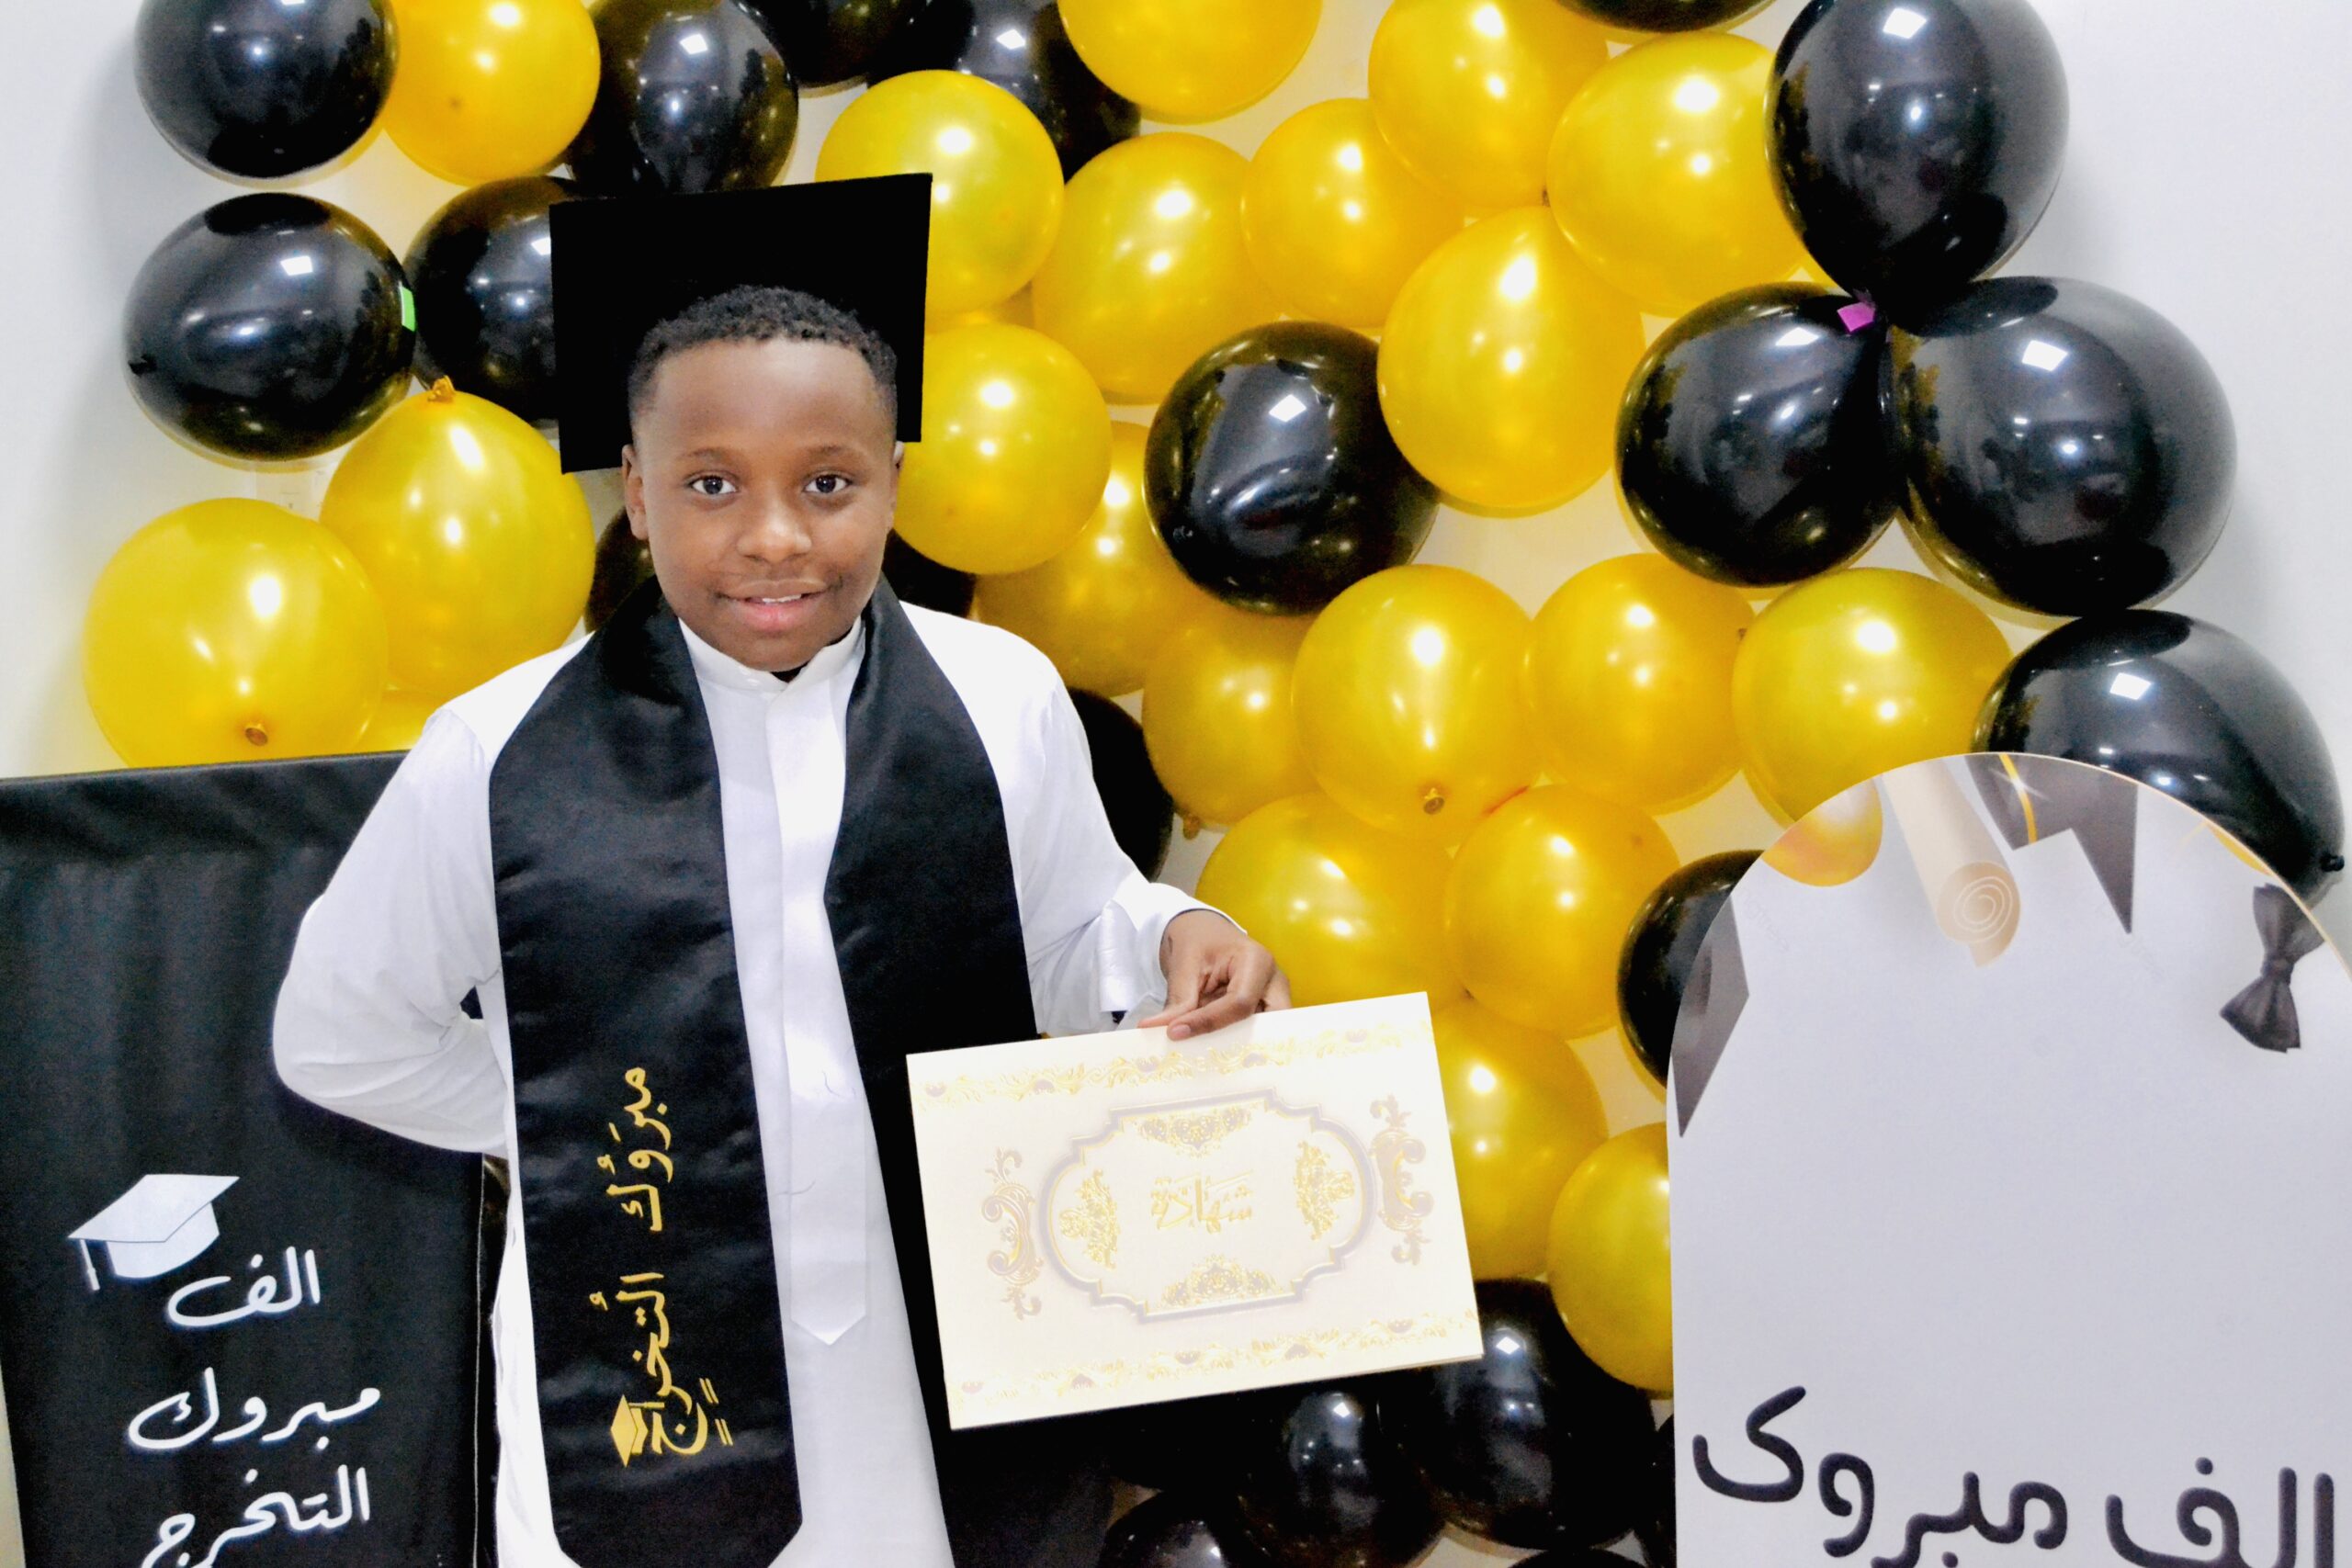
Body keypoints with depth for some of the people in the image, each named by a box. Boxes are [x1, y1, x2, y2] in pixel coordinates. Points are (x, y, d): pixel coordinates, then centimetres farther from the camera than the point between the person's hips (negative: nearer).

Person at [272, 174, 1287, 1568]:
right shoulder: (499, 757, -8)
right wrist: (573, 1127, -1)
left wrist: (1170, 939, -12)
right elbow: (341, 1038, 6)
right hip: (650, 1422, -1)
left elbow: (1073, 946, 8)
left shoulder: (1001, 699, -6)